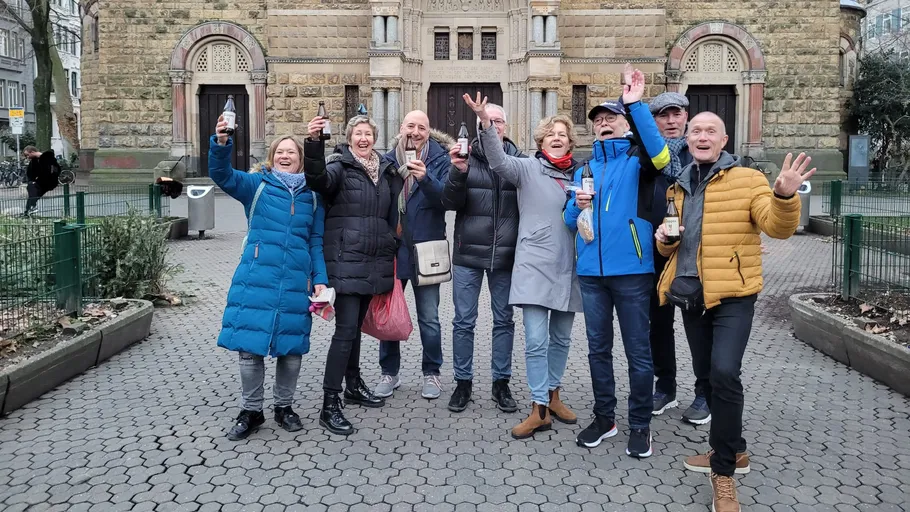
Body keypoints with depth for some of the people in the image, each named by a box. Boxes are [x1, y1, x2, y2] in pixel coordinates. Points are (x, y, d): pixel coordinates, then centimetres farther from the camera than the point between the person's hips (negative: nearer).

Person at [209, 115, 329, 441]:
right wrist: (222, 142, -31)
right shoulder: (257, 185, 3)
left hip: (296, 283, 2)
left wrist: (320, 279, 1)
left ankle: (284, 407, 27)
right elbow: (221, 175, -13)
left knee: (291, 348, 8)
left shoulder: (312, 195, 9)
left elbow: (316, 242, 10)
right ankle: (250, 411, 18)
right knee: (250, 346, 1)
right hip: (256, 279, -2)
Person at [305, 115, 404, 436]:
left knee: (356, 325, 18)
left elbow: (391, 215, 21)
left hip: (375, 261, 6)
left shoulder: (385, 170, 13)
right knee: (346, 329, -10)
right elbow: (318, 180, -28)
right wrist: (313, 143, -44)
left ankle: (354, 385, 32)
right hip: (346, 261, -6)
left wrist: (392, 250, 17)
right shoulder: (341, 166, -5)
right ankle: (329, 404, -5)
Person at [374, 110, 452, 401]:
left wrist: (425, 179, -29)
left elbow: (447, 198, -14)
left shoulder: (439, 159, -1)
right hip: (392, 246, 2)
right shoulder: (388, 160, 5)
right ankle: (389, 372, 24)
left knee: (429, 317, 6)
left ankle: (431, 373, 22)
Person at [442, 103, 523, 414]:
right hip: (468, 254, -1)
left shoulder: (519, 160, 2)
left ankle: (501, 382, 23)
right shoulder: (465, 157, 0)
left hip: (505, 255, 1)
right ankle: (463, 383, 20)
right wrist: (459, 172, -22)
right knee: (464, 322, 6)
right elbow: (450, 203, -5)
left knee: (504, 321, 10)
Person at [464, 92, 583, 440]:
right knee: (536, 340, -8)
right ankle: (540, 409, 0)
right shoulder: (528, 168, -1)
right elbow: (499, 161, -20)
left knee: (561, 338, 15)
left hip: (568, 267, 4)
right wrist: (485, 122, -33)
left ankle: (553, 395, 32)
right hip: (535, 266, -4)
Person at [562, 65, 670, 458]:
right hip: (591, 270, 5)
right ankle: (604, 418, 27)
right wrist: (577, 205, -7)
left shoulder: (637, 159, 1)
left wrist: (636, 104, -28)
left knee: (637, 351, 2)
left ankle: (640, 425, 15)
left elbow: (660, 154, -24)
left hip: (631, 268, -5)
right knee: (598, 349, 13)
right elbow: (570, 220, 17)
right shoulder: (585, 169, 16)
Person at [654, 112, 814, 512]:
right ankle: (732, 451, 31)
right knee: (706, 374, 13)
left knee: (724, 374, -19)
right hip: (690, 296, 6)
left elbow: (777, 227, -15)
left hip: (732, 296, -6)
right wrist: (664, 238, -2)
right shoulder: (678, 187, 13)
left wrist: (784, 196, -35)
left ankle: (723, 470, -5)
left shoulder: (747, 179, -4)